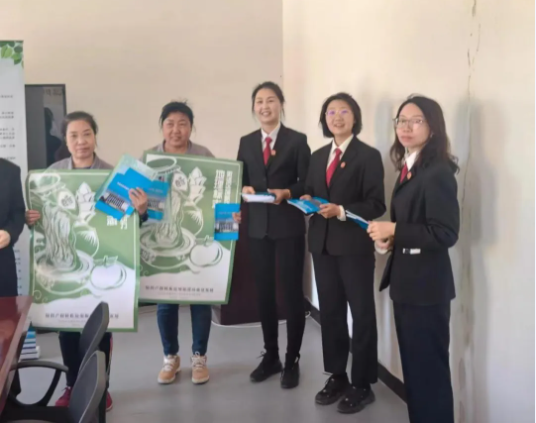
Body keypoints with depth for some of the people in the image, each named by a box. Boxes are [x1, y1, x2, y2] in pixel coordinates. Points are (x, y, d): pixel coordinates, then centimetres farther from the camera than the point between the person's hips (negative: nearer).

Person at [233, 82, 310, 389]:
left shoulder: (297, 140, -1)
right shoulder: (247, 142, 11)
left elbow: (307, 183, -5)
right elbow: (240, 181, 10)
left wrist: (286, 193, -23)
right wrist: (244, 189, -11)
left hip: (289, 226, -4)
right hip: (258, 227, 4)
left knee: (293, 292, 2)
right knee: (265, 292, 11)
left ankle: (292, 361, 15)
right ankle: (271, 356, 25)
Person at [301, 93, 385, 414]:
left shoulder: (368, 155, -5)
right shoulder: (318, 156, 14)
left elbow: (376, 205, -11)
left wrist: (341, 211, -22)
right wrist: (307, 201, -6)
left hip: (354, 246, -6)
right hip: (322, 243, 6)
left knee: (362, 314, 3)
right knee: (330, 311, 13)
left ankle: (362, 385, 14)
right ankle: (337, 376, 27)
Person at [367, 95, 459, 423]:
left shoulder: (438, 172, -17)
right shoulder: (408, 169, 12)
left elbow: (445, 233, -23)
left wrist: (394, 231, -20)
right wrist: (389, 239, 3)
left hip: (427, 284, -9)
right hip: (406, 280, 9)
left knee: (429, 367, 1)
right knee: (413, 364, 19)